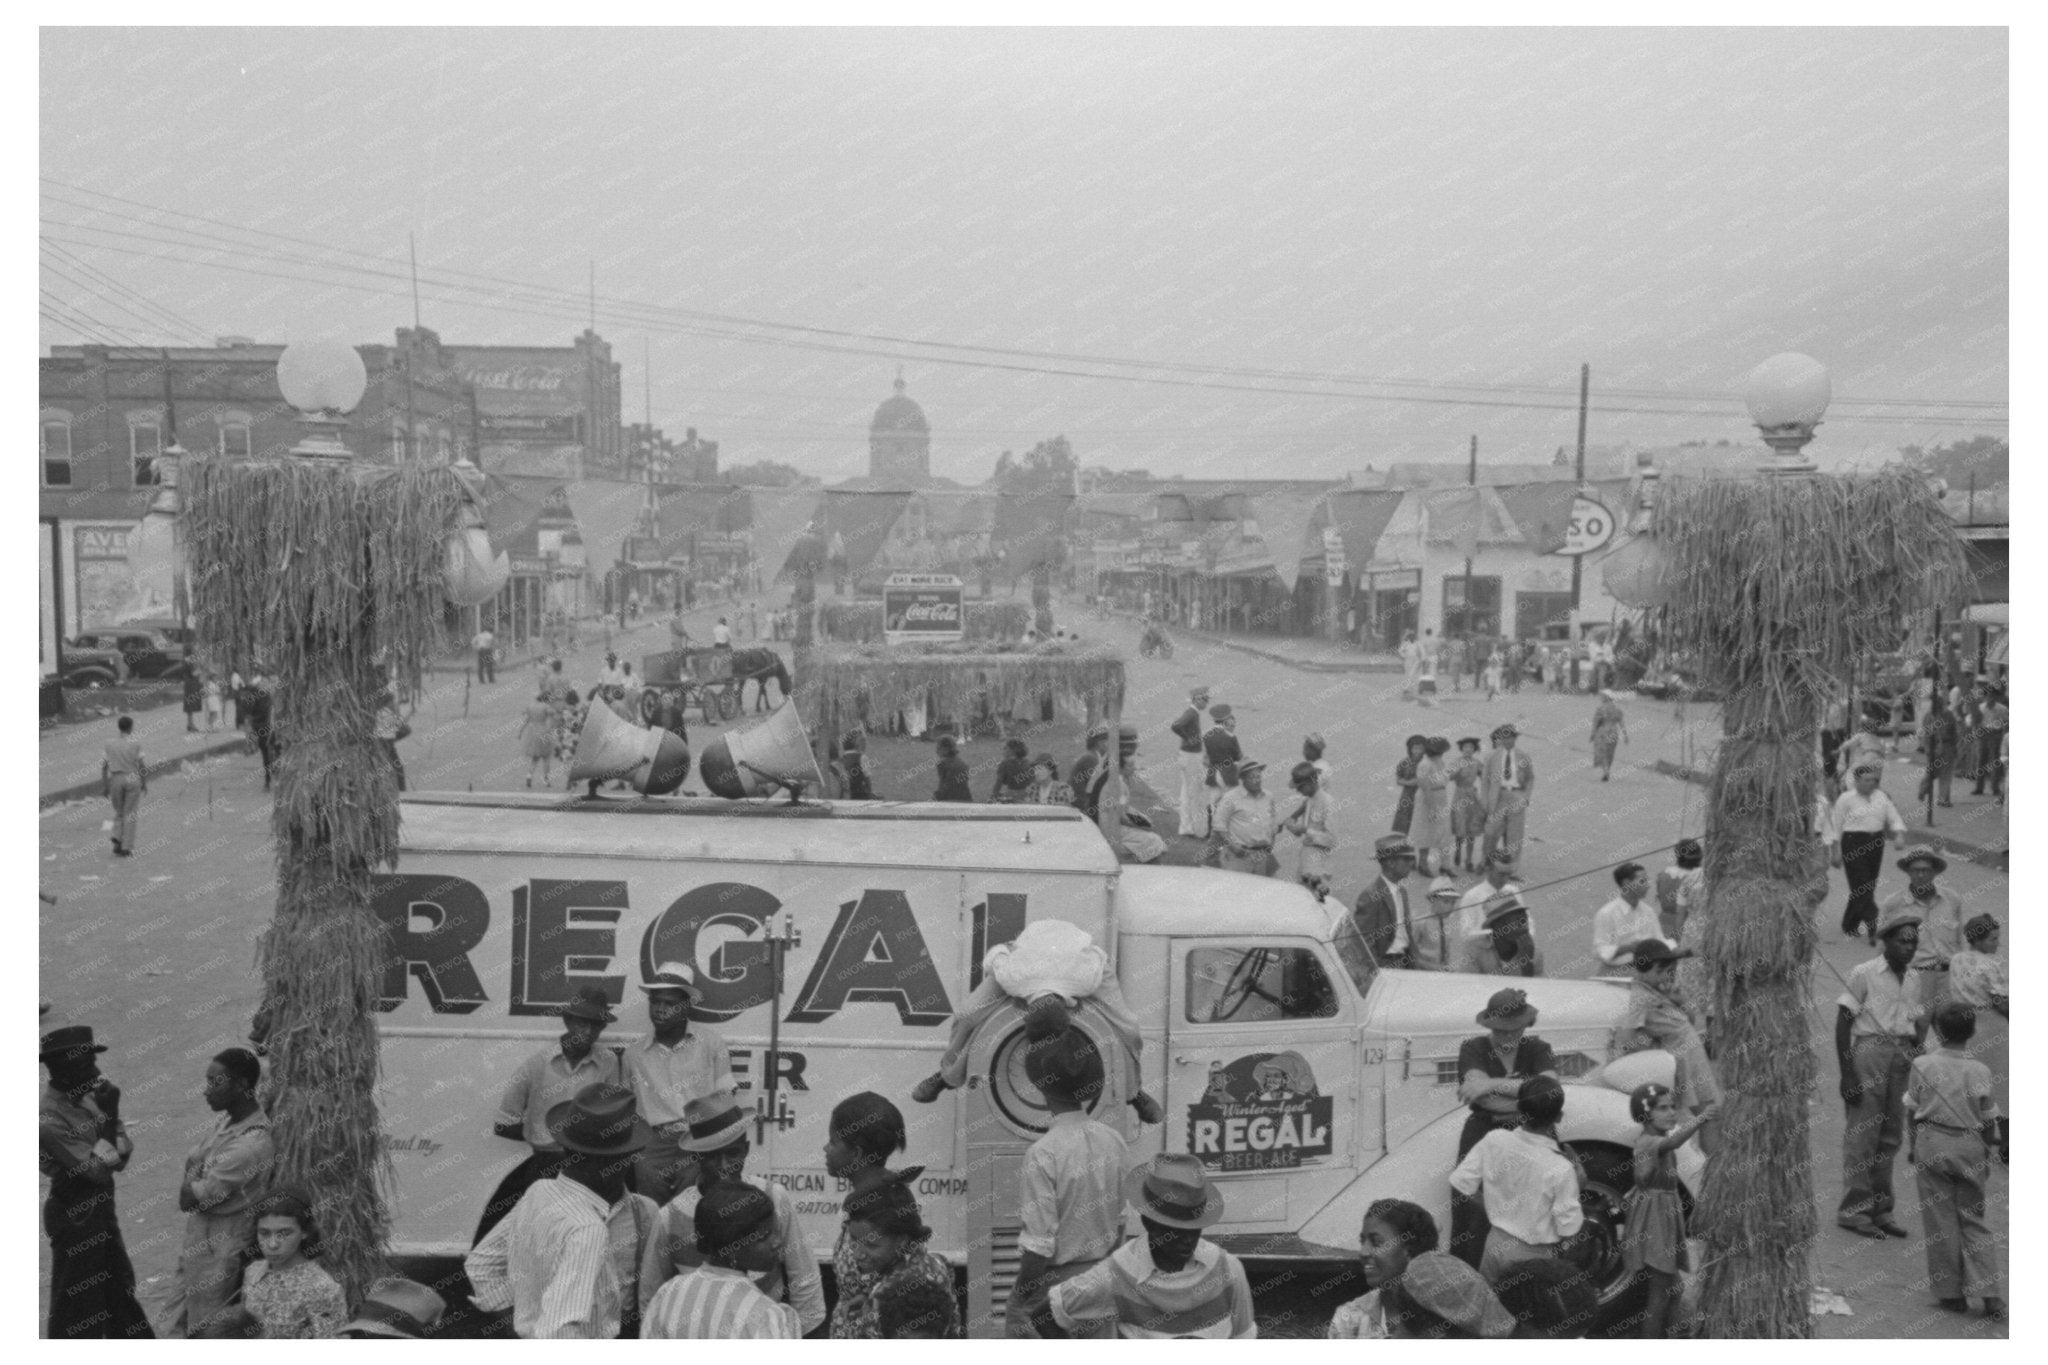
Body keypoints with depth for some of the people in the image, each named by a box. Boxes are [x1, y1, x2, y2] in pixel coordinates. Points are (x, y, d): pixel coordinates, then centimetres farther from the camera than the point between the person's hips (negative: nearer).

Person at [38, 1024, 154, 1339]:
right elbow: (98, 1170, -25)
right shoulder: (50, 1118, -24)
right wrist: (108, 1115, -25)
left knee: (120, 1288, 21)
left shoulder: (85, 1100, 1)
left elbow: (121, 1157, 3)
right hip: (76, 1217, -9)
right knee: (77, 1304, 6)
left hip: (101, 1210, 9)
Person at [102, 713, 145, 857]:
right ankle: (126, 848, 3)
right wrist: (145, 783, 6)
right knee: (130, 815, 4)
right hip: (132, 779, -2)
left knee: (118, 813, 18)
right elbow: (142, 766, -7)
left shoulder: (109, 744, 1)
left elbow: (104, 765, 2)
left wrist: (104, 786, 9)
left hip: (115, 779, 2)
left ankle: (117, 841, 0)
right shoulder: (135, 744, -7)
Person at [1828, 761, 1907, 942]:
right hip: (1853, 844, -6)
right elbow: (1836, 827, -3)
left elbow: (1895, 819, 10)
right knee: (1862, 888, -9)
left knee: (1869, 886, 11)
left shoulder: (1881, 797, 8)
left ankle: (1849, 926, 26)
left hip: (1876, 844, 6)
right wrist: (1835, 851, -5)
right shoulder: (1846, 799, -6)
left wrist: (1899, 835, -10)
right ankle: (1874, 931, -12)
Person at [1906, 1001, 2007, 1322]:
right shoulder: (1980, 1071, -7)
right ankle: (1990, 1294, 6)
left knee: (1940, 1221, 7)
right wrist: (2000, 1145, 20)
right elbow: (1988, 1122, 1)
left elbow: (1912, 1112, 0)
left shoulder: (1922, 1064, -8)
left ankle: (1952, 1294, 14)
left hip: (1932, 1145, -1)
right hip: (1970, 1148, 1)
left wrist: (1911, 1147, 13)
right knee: (1974, 1220, 12)